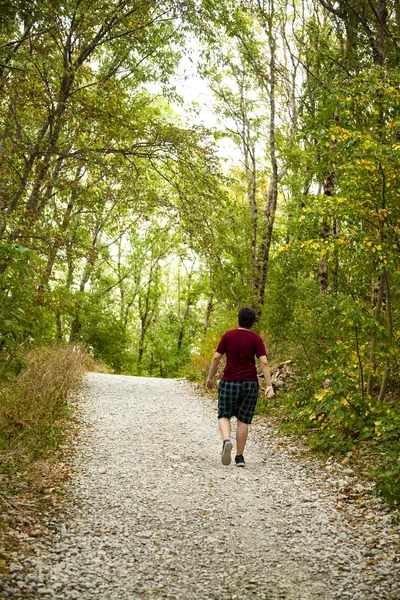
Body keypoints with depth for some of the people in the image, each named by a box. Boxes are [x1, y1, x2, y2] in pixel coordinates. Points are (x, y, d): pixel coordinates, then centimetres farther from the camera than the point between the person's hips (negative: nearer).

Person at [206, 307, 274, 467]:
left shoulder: (228, 336, -1)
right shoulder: (256, 339, -2)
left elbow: (216, 358, -2)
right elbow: (264, 363, -11)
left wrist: (210, 378, 7)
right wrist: (269, 385, -11)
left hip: (229, 382, -1)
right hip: (250, 384, 1)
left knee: (224, 415, 9)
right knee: (243, 420, 9)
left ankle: (226, 441, -19)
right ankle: (239, 457, 12)